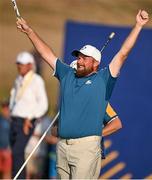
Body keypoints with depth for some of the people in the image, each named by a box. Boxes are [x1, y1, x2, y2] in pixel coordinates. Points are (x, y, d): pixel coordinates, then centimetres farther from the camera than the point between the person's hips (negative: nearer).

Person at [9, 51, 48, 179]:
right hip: (15, 121, 8)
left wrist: (29, 119, -19)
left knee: (17, 152, -17)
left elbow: (43, 105, -13)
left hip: (26, 124, -8)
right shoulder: (19, 80, 13)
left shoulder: (36, 81, -11)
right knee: (17, 154, 9)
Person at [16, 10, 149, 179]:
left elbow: (122, 54, -1)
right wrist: (29, 31, 25)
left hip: (87, 145, -5)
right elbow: (47, 54, 23)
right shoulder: (67, 75, 17)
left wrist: (138, 25, -6)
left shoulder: (103, 79, 4)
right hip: (62, 145, 5)